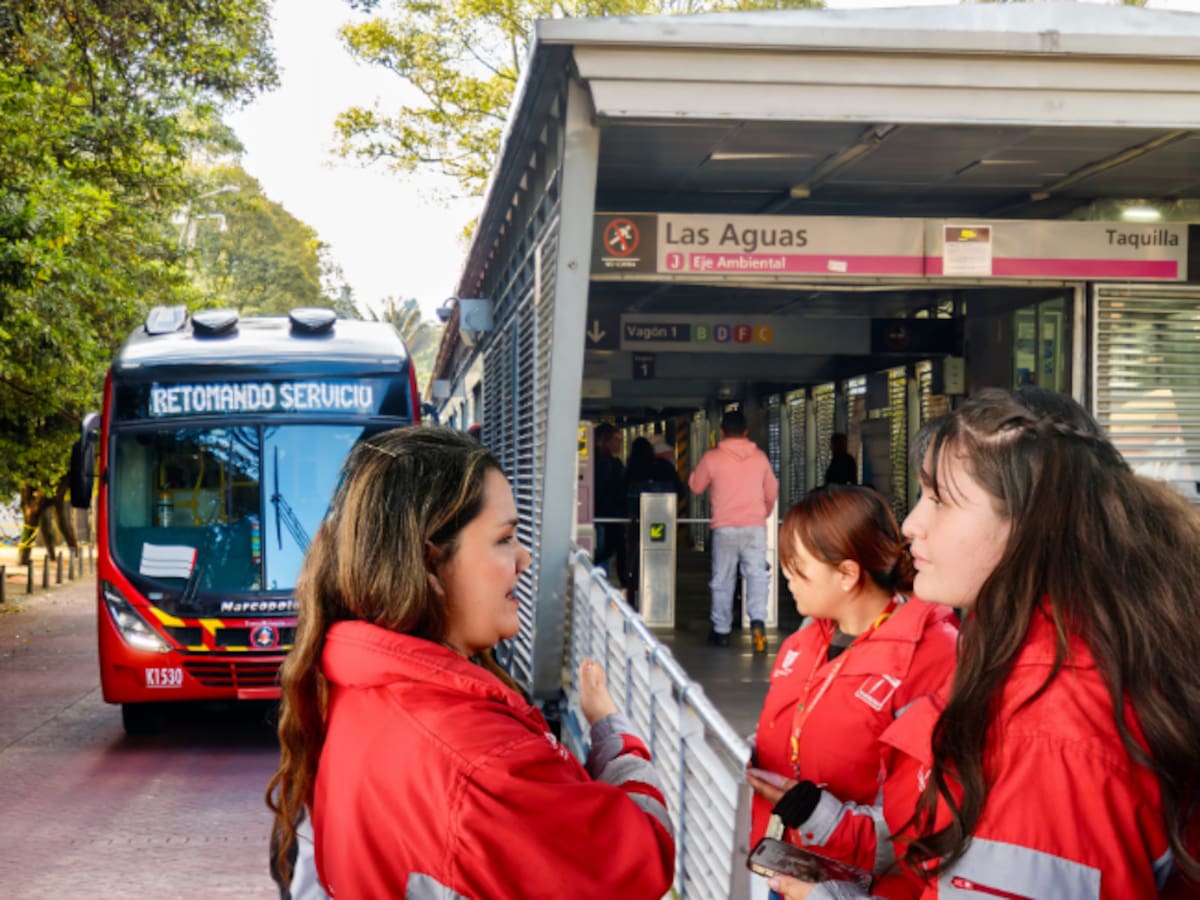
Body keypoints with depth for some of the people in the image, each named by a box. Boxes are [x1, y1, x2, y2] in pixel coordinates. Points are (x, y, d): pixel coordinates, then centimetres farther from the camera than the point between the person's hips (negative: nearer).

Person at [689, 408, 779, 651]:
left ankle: (721, 631, 16)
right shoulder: (760, 457, 5)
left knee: (723, 579, 8)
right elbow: (772, 492, 13)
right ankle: (758, 620, -22)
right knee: (757, 575, -1)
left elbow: (696, 486, 10)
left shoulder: (712, 458, -3)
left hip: (724, 527, -1)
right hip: (755, 526, 1)